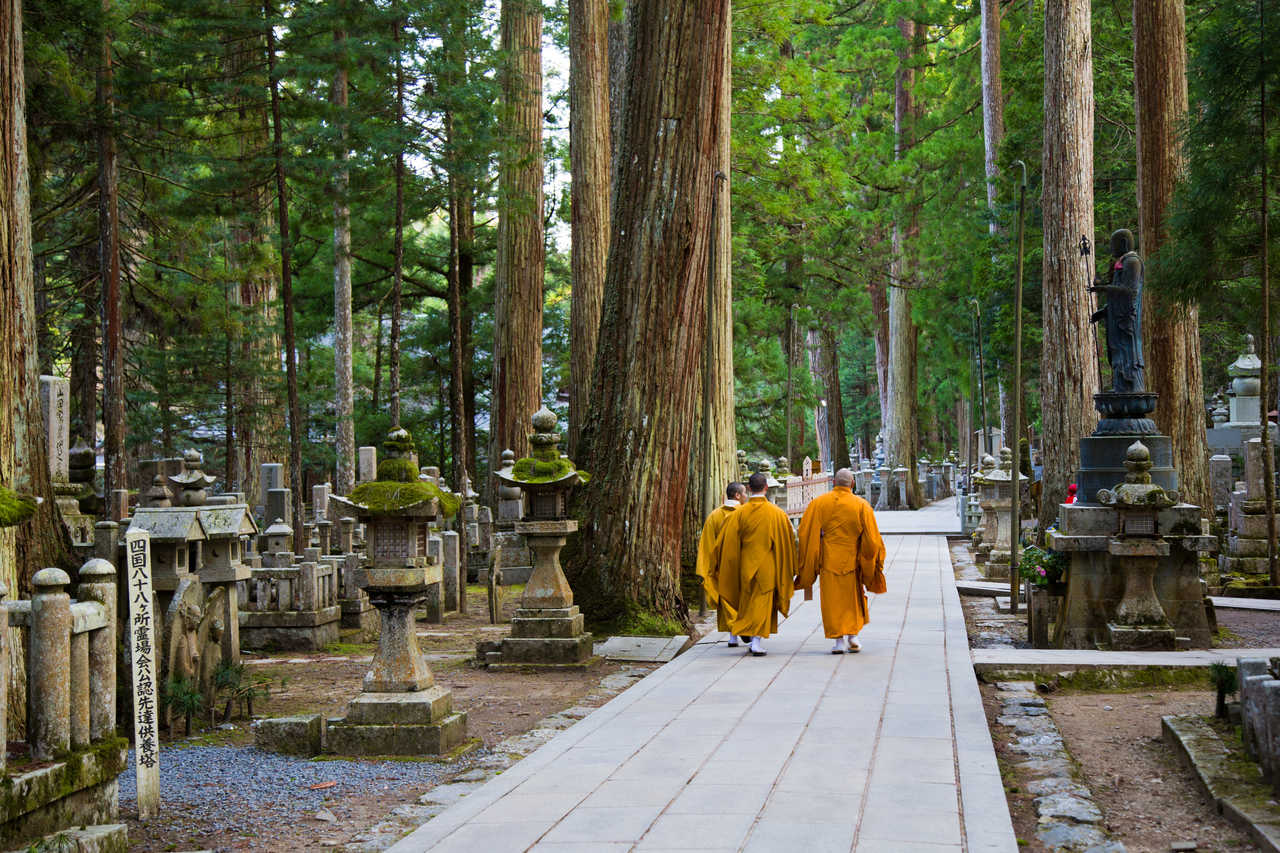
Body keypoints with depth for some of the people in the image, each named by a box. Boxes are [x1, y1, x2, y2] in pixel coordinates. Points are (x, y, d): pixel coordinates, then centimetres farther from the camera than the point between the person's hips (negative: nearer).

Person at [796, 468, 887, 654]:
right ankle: (853, 635, 13)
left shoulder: (818, 503, -3)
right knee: (853, 599, 17)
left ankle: (839, 639, 1)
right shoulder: (861, 506, -5)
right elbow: (872, 538, -6)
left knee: (832, 601, 5)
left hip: (828, 561, 0)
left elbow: (805, 533, -3)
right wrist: (871, 563, 8)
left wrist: (808, 565, 6)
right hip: (852, 560, 0)